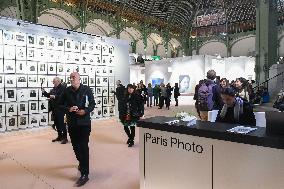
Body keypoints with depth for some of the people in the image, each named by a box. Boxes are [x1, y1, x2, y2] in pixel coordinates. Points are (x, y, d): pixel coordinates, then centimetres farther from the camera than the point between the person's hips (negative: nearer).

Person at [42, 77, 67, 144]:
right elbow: (49, 95, 19)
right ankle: (59, 136, 26)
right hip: (54, 109, 9)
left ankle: (65, 138, 4)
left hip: (60, 109, -9)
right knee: (57, 123, 15)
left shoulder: (63, 88, -11)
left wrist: (54, 96, -27)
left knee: (62, 123, -4)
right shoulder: (54, 89, 16)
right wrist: (44, 92, 5)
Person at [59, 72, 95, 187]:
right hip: (72, 123, 4)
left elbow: (92, 104, 0)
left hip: (84, 122, -3)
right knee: (75, 145, 16)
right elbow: (61, 105, 7)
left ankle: (84, 174, 1)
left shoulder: (86, 90, -4)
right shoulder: (67, 91, 1)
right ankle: (81, 163, 45)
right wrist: (68, 109, -13)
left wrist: (85, 111, -17)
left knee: (83, 147, -5)